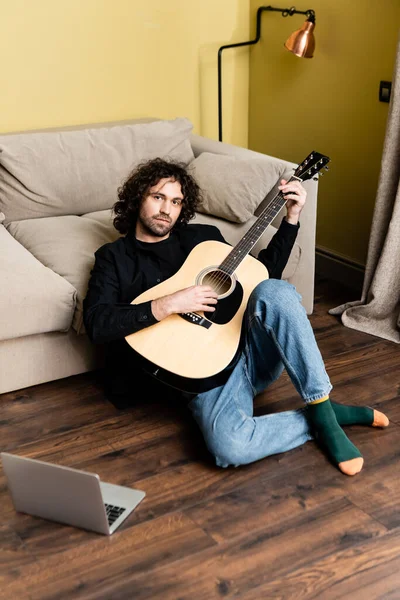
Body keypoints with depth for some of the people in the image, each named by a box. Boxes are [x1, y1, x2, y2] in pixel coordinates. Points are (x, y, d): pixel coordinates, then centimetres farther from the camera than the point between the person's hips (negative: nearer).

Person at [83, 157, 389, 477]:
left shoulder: (202, 236, 20)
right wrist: (167, 305, -18)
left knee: (274, 291, -31)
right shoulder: (113, 258, 10)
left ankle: (321, 409, -22)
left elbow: (263, 274, 21)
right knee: (230, 445, -36)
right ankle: (324, 420, -13)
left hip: (253, 347, 4)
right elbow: (96, 325, -7)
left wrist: (291, 218, 13)